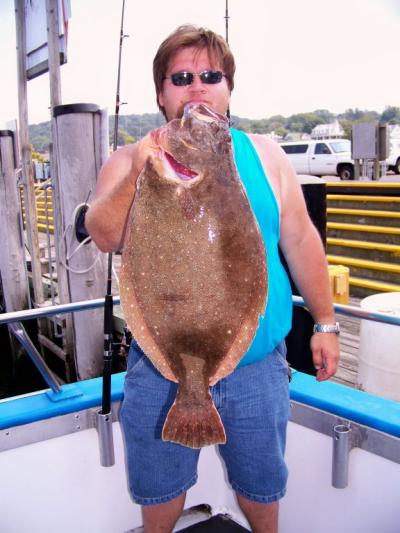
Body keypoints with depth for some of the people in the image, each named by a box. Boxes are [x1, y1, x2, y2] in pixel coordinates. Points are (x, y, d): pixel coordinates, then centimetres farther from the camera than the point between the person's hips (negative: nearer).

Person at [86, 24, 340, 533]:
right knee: (160, 485, 19)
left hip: (257, 363, 1)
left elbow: (301, 241, 6)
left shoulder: (264, 155, 3)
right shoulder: (131, 160, -2)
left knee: (261, 482, 21)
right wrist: (140, 175, -35)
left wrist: (324, 323, 6)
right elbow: (105, 235, -18)